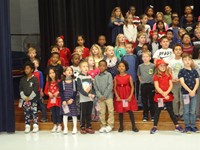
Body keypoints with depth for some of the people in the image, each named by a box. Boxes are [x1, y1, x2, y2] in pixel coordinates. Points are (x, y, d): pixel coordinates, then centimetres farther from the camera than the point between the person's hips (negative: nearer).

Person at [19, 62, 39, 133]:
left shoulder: (34, 79, -4)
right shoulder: (22, 79, 8)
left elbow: (35, 90, -9)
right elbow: (21, 90, 5)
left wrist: (30, 98, -13)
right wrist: (24, 97, -8)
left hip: (33, 99, -4)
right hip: (25, 99, 4)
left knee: (34, 112, -2)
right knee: (26, 113, 6)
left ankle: (35, 125, 6)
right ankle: (27, 126, 12)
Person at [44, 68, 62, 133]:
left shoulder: (58, 81, -7)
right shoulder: (48, 83, 6)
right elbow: (45, 91, 12)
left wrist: (58, 92, -20)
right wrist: (49, 93, -7)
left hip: (58, 100, -4)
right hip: (51, 100, 4)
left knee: (58, 112, 0)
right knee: (53, 113, 9)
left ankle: (59, 125, 12)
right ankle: (55, 125, 19)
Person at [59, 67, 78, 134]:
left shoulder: (74, 81, 3)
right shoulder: (62, 82, 3)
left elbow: (75, 91, -2)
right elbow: (61, 92, -1)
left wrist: (72, 99, -14)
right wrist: (63, 100, -11)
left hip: (72, 100, 0)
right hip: (64, 100, 1)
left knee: (74, 114, 2)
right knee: (65, 114, 5)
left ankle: (75, 128, 13)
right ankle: (65, 128, 13)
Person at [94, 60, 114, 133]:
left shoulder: (108, 75, -1)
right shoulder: (96, 76, 6)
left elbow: (110, 86, -8)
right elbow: (95, 88, 2)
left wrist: (105, 95, -12)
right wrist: (100, 96, -10)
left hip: (108, 96, -2)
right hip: (100, 97, 2)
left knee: (110, 110, -2)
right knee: (101, 112, 6)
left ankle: (110, 125, 7)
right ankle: (103, 125, 15)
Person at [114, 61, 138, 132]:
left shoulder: (129, 76, -1)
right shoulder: (116, 77, 2)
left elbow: (132, 87, -1)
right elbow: (115, 88, 2)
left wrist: (130, 96, -11)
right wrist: (117, 96, -9)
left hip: (128, 96, -1)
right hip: (119, 97, 1)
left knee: (130, 110, -2)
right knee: (120, 111, 6)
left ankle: (133, 126, 5)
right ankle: (121, 126, 15)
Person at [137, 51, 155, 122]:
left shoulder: (153, 66, -5)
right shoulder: (140, 66, 5)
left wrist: (154, 81, -7)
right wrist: (141, 81, 6)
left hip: (151, 85, -3)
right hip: (143, 86, 3)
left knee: (152, 101, 4)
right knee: (144, 102, 8)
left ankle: (153, 116, 13)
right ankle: (145, 116, 16)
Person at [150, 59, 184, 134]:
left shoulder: (168, 75, 5)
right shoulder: (156, 76, -5)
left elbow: (171, 85, 0)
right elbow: (157, 87, -12)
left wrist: (166, 93, -16)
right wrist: (163, 94, -19)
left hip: (168, 95, 3)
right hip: (159, 96, -2)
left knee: (171, 111, 10)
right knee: (157, 112, 6)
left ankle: (177, 126, 16)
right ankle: (155, 127, 14)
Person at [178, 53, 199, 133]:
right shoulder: (182, 72, -3)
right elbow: (182, 83, -11)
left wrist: (193, 91, -14)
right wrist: (189, 91, -20)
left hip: (193, 93, 3)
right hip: (185, 93, -3)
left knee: (193, 111, 7)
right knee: (186, 111, 3)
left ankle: (193, 126, 15)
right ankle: (187, 127, 9)